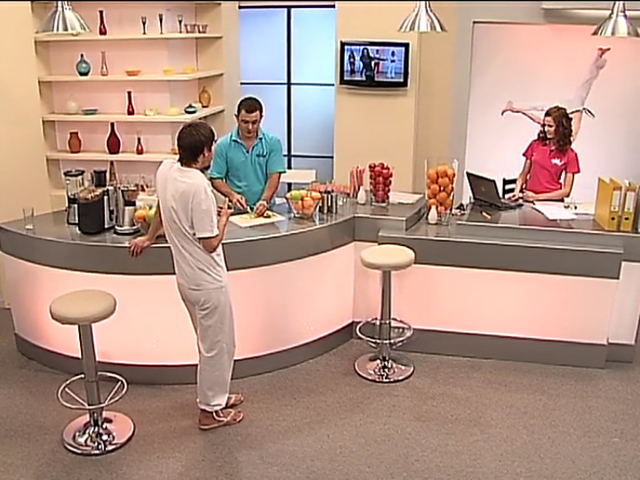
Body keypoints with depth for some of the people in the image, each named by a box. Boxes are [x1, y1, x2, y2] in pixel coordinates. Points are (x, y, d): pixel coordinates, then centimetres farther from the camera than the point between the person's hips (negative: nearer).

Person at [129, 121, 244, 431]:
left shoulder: (165, 171, -1)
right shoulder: (198, 187, -27)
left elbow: (162, 208, 20)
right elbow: (210, 244, -23)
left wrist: (149, 238, 35)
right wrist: (223, 218, -4)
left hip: (186, 277, 9)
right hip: (208, 281, -9)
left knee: (209, 341, 23)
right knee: (217, 344, 8)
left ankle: (215, 395, 38)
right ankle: (210, 410, 22)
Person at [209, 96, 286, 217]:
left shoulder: (273, 143, 3)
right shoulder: (223, 145, 3)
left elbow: (274, 176, -2)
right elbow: (216, 179, 5)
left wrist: (265, 200, -18)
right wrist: (232, 195, -13)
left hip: (265, 209, 0)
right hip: (236, 210, 0)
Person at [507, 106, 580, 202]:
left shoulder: (569, 154, 2)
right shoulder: (535, 145, 9)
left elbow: (566, 191, 0)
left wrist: (537, 197, -10)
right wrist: (517, 191, -3)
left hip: (552, 201, -2)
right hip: (528, 199, 2)